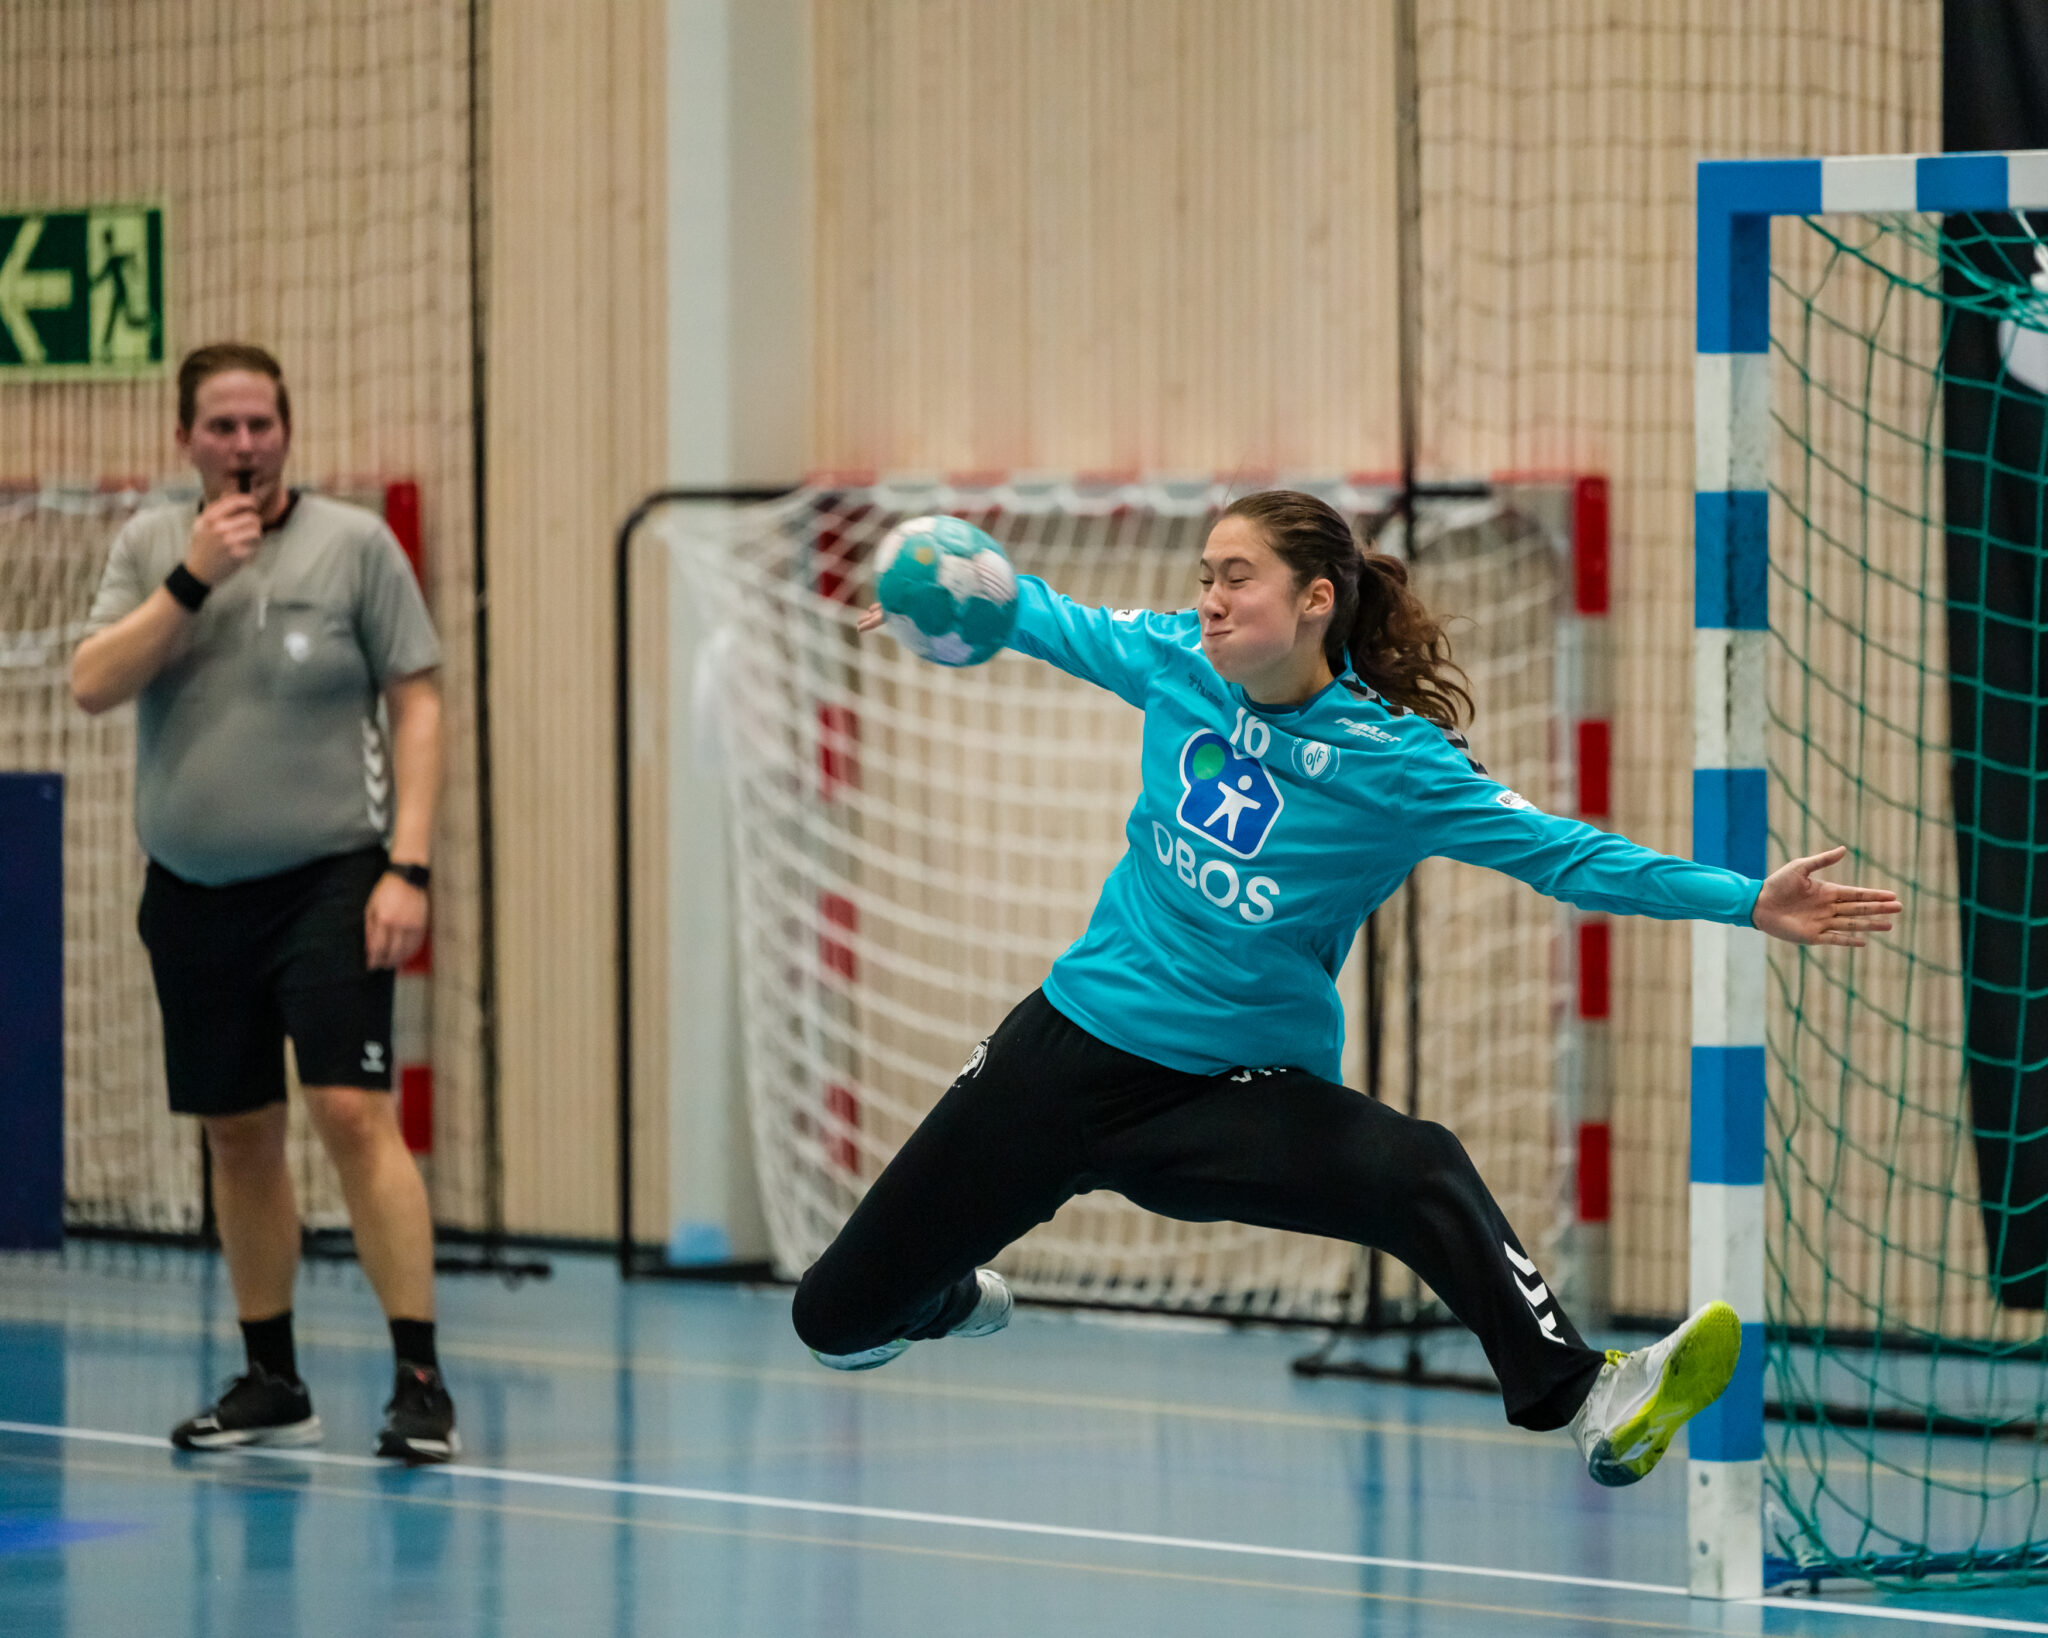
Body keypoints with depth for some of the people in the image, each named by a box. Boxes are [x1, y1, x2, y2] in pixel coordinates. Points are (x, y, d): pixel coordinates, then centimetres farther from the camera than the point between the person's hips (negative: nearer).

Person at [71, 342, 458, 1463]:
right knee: (239, 1136, 9)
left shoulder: (353, 543, -2)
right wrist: (191, 581, -14)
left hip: (326, 881, -4)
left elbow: (417, 703, -2)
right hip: (192, 890, 4)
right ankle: (272, 1382, 20)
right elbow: (92, 686, -4)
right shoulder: (148, 545, 8)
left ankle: (419, 1380, -14)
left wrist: (408, 866, -11)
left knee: (354, 1114, -14)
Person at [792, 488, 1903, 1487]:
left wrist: (1748, 903, -22)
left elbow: (1564, 855, -14)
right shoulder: (1178, 665, -4)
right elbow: (1062, 623, 16)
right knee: (838, 1319, 6)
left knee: (1420, 1175, -32)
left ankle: (1584, 1401, -24)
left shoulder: (1395, 764, -14)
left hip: (1234, 1095, -3)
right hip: (1067, 1046, 3)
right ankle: (961, 1298, 42)